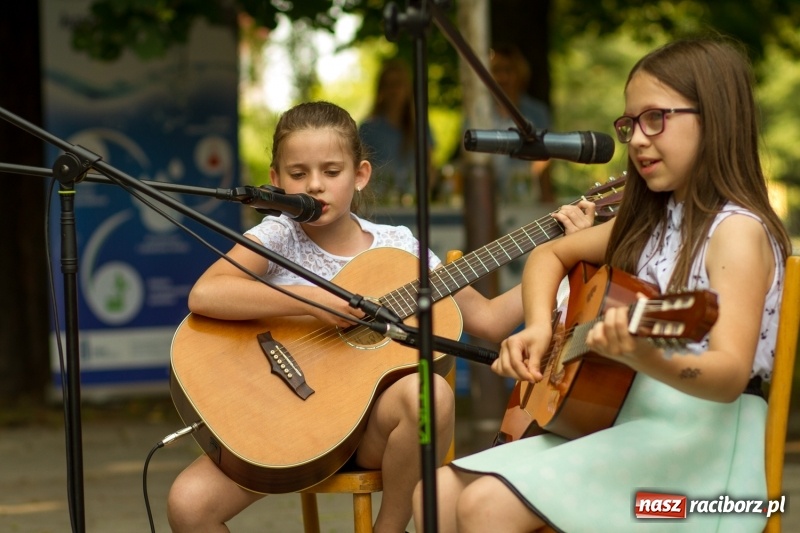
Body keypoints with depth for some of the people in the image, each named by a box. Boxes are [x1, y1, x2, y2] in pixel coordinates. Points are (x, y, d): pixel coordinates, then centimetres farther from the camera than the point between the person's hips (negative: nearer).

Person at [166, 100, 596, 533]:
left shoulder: (398, 246, 3)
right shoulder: (278, 237, -4)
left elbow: (489, 320, 5)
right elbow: (203, 295, -22)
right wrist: (309, 299, -26)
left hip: (374, 419, 1)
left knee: (429, 392, -33)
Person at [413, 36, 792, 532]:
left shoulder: (739, 230, -13)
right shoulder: (652, 219, 13)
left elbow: (732, 374, -25)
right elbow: (550, 254, 25)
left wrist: (647, 359, -45)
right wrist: (538, 326, 3)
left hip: (695, 445, -8)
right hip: (622, 423, 8)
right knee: (440, 493, -4)